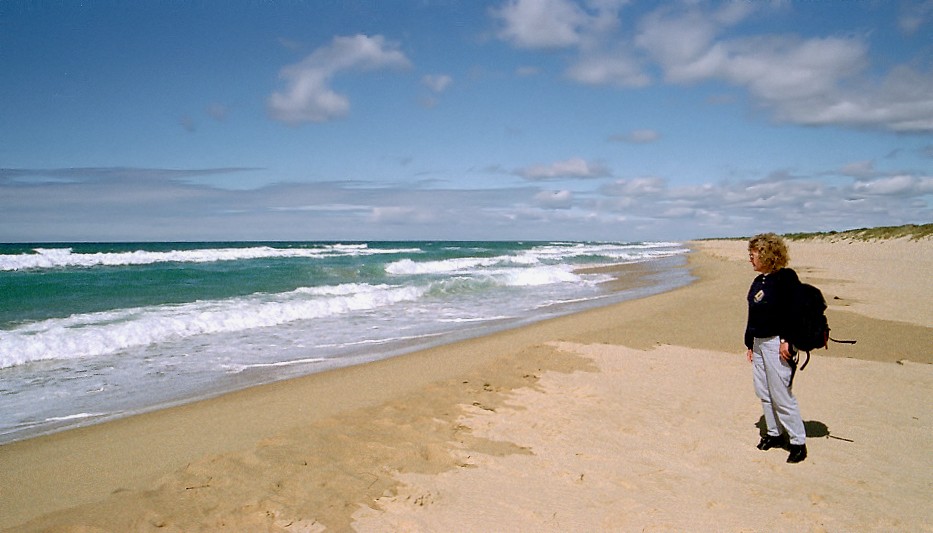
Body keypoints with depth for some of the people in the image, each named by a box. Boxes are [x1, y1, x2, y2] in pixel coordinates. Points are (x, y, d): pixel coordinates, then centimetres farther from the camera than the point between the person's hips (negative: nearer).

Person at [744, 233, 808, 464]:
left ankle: (798, 442, 7)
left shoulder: (785, 277, -12)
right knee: (763, 393, 13)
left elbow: (795, 311, -18)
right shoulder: (758, 281, 14)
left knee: (781, 395, -5)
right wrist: (750, 343, 19)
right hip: (759, 343, 9)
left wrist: (787, 340, -22)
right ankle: (774, 434, 25)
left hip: (777, 343, -9)